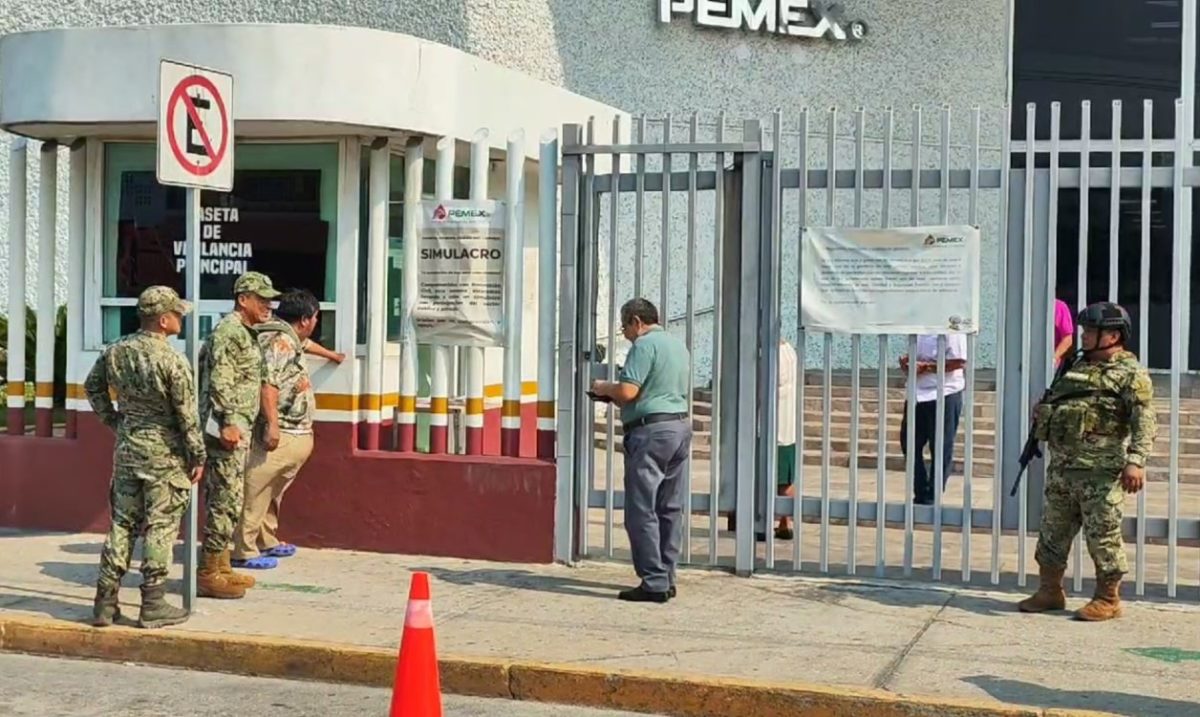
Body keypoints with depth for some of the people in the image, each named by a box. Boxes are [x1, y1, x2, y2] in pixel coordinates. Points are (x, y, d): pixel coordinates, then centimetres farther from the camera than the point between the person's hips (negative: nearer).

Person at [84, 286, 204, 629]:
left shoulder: (115, 352, 2)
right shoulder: (172, 361, -17)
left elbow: (92, 386, 16)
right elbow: (187, 415, -14)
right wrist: (198, 456, -5)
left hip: (126, 449, 6)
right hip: (164, 453, -6)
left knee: (122, 523, 12)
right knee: (160, 527, 2)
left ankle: (105, 602, 14)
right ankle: (152, 605, 6)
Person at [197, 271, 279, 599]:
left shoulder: (243, 333, 19)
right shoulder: (229, 331, -12)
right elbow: (220, 380, -21)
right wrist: (227, 423, -26)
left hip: (236, 428, 10)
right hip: (226, 428, -10)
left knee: (224, 501, 13)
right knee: (226, 501, -8)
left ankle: (220, 568, 20)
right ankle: (208, 573, -4)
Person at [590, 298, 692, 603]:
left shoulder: (645, 344, -11)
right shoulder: (678, 345, 18)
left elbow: (627, 391, -19)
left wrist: (604, 388, 2)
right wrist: (615, 394, 20)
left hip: (651, 431, -9)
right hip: (681, 426, 9)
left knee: (642, 511, -5)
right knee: (671, 509, 11)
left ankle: (654, 583, -6)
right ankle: (667, 578, 15)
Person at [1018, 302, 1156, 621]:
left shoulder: (1131, 373, -6)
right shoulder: (1077, 368, 18)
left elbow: (1145, 420, -16)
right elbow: (1053, 406, 29)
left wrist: (1136, 461, -25)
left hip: (1100, 471, -8)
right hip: (1061, 467, 8)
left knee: (1103, 536, -2)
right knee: (1053, 531, 12)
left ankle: (1108, 599, 9)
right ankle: (1050, 591, 23)